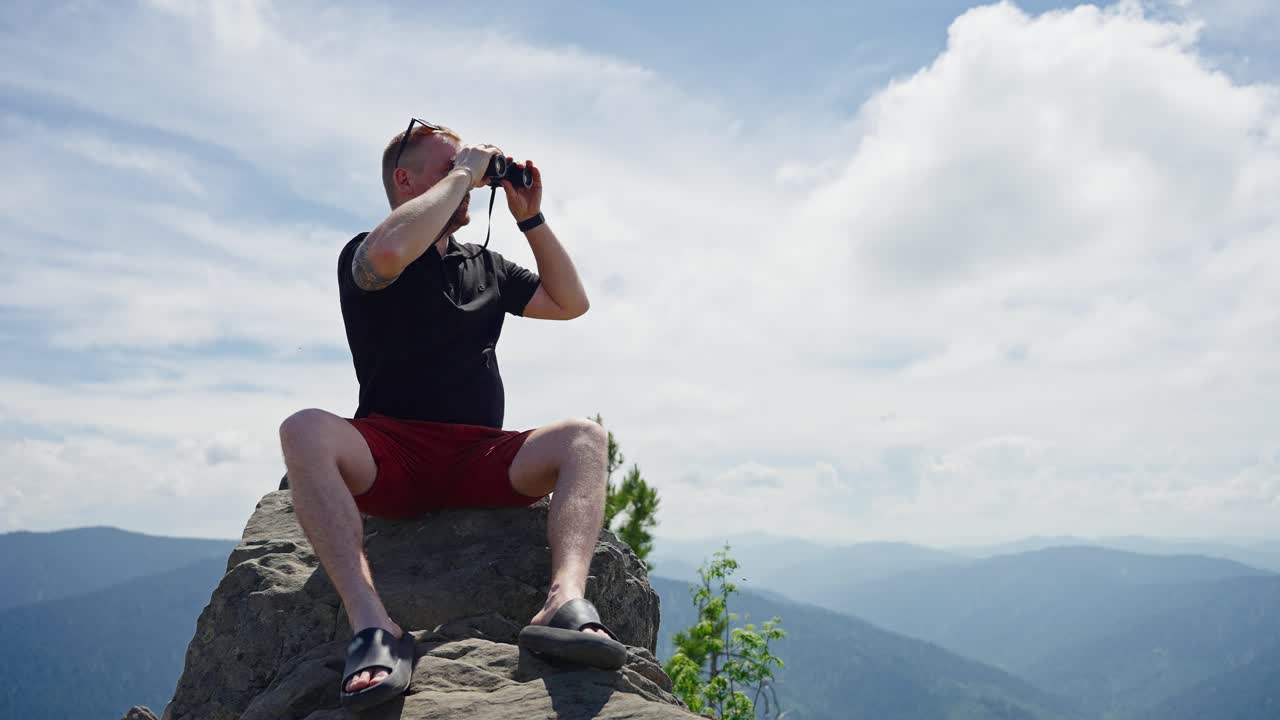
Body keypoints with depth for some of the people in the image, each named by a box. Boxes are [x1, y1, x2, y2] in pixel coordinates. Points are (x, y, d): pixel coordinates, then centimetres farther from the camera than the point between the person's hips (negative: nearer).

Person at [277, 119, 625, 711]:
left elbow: (570, 303, 19)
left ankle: (565, 601, -47)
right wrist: (462, 173, -10)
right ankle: (371, 624, -46)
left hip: (480, 462, 4)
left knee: (584, 438, -23)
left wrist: (531, 217, 13)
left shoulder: (485, 266, 22)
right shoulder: (362, 257, 4)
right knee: (305, 430, -35)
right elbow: (389, 252, -22)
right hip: (389, 456, -4)